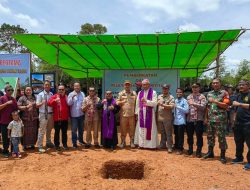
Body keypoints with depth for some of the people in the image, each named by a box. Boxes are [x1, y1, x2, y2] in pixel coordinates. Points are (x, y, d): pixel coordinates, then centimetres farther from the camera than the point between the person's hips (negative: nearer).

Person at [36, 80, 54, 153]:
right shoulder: (40, 94, -6)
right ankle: (40, 146, 4)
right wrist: (42, 103, -30)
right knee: (42, 131, -4)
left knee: (49, 129, 18)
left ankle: (48, 142, 35)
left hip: (50, 114, 5)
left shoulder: (51, 94, 6)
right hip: (43, 114, -5)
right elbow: (37, 105, -11)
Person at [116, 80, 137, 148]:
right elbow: (117, 102, 5)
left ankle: (132, 141, 14)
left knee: (132, 129, 3)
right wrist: (122, 102, -14)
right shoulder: (121, 93, 8)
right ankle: (123, 141, 15)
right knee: (123, 129, 4)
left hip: (132, 114, 0)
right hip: (123, 114, 0)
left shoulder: (134, 93, 9)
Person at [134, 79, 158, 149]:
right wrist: (136, 113, 5)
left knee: (149, 128, 0)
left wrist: (146, 101, -24)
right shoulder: (140, 93, 9)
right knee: (141, 128, 8)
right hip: (141, 113, 4)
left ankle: (150, 144, 9)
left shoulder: (153, 92, -3)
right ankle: (141, 143, 17)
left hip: (150, 113, -4)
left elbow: (155, 103, -12)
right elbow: (137, 103, 9)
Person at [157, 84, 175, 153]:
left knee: (168, 133, 0)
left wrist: (163, 105, -20)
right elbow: (157, 106, 14)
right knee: (162, 133, 15)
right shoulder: (159, 96, 13)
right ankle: (162, 145, 26)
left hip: (167, 118, -5)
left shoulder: (171, 97, -3)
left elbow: (171, 106, -17)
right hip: (160, 118, 5)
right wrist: (156, 116, 10)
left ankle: (169, 147, 6)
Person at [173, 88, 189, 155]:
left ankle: (180, 149, 11)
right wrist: (174, 116, 6)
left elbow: (186, 110, -15)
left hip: (181, 121, -6)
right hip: (175, 121, 6)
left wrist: (178, 107, -17)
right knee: (176, 135, 15)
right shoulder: (175, 100, 13)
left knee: (180, 136, 0)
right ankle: (176, 147, 27)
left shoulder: (184, 101, -7)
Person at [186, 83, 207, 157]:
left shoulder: (202, 97, 0)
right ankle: (190, 149, 27)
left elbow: (203, 107, -14)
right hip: (190, 119, 4)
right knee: (189, 135, 12)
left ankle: (198, 151, 13)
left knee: (199, 136, 2)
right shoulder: (189, 97, 13)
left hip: (198, 119, -4)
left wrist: (194, 104, -21)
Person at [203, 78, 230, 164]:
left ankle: (222, 155, 11)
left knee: (221, 137, 0)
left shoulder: (224, 93, -3)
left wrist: (215, 101, -19)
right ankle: (210, 152, 27)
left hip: (220, 119, -5)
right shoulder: (209, 94, 12)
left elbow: (226, 105, -12)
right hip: (210, 119, 5)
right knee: (210, 136, 12)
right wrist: (206, 117, 11)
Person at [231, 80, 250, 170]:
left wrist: (239, 104, -23)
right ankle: (239, 158, 31)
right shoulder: (239, 96, 17)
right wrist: (235, 118, 18)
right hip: (238, 123, 8)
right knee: (238, 142, 17)